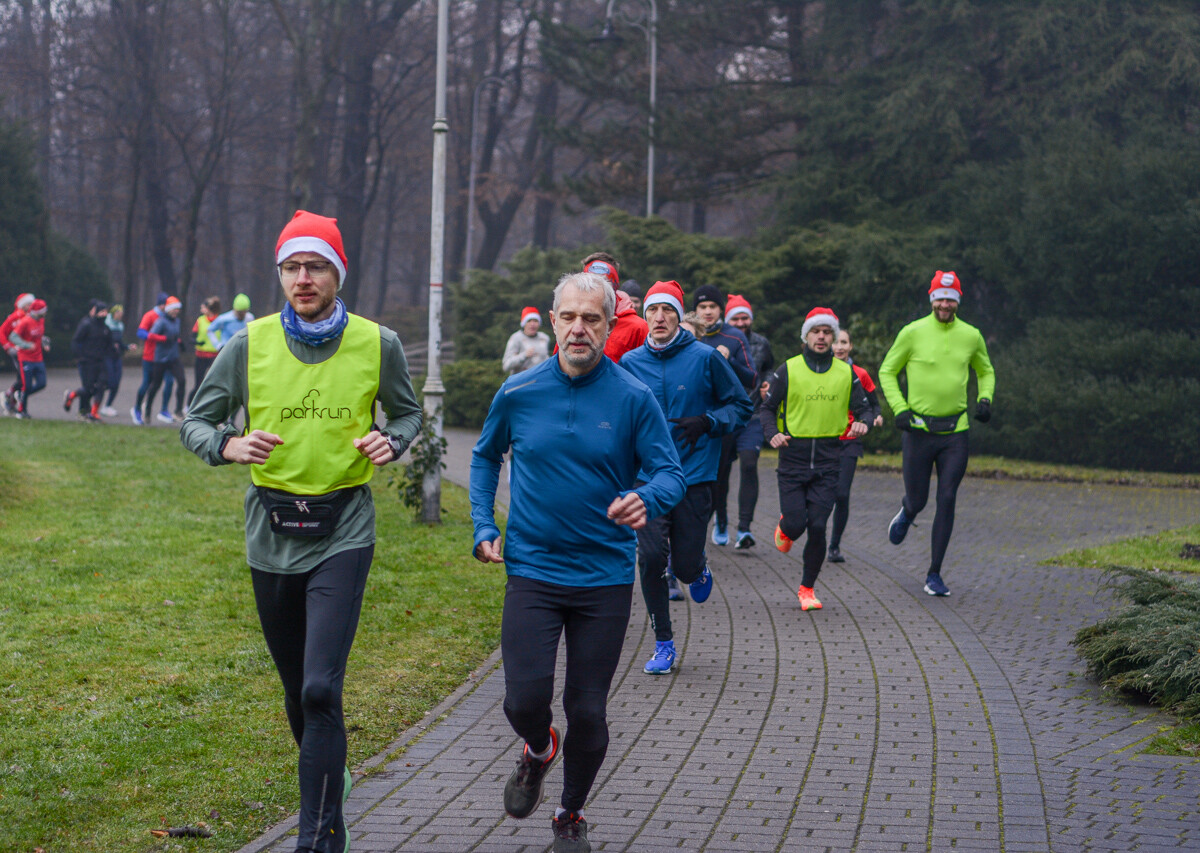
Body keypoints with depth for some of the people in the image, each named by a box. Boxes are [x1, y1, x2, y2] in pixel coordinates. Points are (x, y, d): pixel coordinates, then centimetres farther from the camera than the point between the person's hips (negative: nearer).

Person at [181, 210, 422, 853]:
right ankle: (329, 776, 44)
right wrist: (228, 445, -18)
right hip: (271, 529, 3)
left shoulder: (377, 344, -4)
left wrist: (391, 441, -9)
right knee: (296, 688, 15)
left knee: (321, 688, -16)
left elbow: (408, 411, 14)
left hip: (344, 530, -2)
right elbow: (195, 422, 4)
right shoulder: (249, 345, -3)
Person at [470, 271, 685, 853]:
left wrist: (647, 499, -29)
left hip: (605, 578, -1)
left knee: (587, 710, 4)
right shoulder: (518, 393, -1)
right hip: (531, 570, 1)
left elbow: (671, 473, -6)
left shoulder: (633, 399, -6)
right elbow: (485, 457, 17)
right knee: (525, 699, -10)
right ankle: (539, 751, 27)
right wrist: (484, 528, 7)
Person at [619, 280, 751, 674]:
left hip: (694, 476, -1)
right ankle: (663, 644, 3)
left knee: (685, 566, 0)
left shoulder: (705, 358, -3)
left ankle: (698, 571, 40)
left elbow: (741, 406, 4)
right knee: (651, 557, -12)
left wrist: (706, 422, -12)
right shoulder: (629, 363, 4)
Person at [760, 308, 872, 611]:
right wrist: (772, 433, -14)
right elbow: (766, 408, 5)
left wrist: (862, 422, -11)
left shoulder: (846, 373, 7)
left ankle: (807, 588, 12)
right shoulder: (788, 371, 1)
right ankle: (784, 527, 33)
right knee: (796, 524, -6)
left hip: (828, 461, 1)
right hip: (793, 459, -1)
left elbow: (863, 407, 12)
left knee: (817, 527, -5)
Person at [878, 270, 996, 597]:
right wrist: (899, 408, -7)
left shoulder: (971, 336, 4)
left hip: (955, 430, 2)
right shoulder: (913, 332, -4)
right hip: (919, 429, -1)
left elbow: (985, 371, 22)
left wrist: (985, 399, 3)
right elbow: (887, 371, 6)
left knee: (947, 500, -4)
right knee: (917, 500, 3)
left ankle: (934, 575, 4)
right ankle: (906, 513, 44)